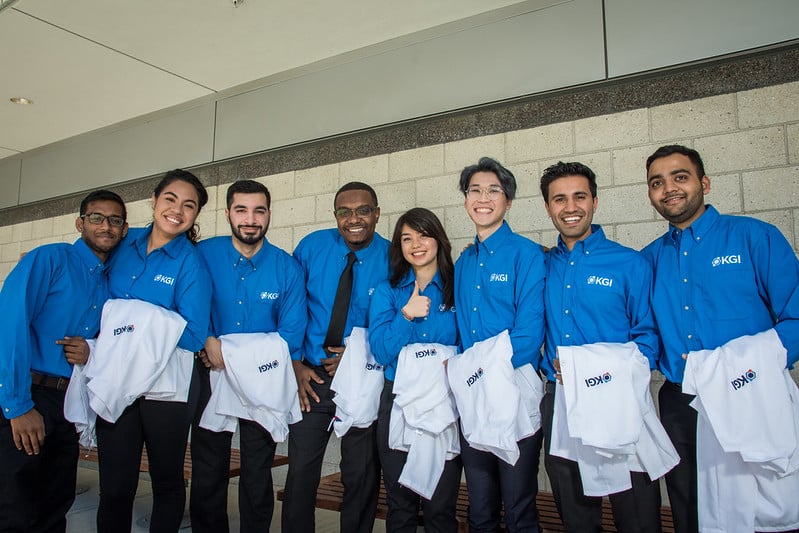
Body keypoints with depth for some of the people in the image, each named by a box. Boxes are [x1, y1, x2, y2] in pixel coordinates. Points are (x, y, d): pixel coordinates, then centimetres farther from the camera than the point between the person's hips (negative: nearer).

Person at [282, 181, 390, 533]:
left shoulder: (392, 259, -7)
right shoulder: (312, 247, -3)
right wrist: (296, 365, -3)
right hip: (311, 377, 1)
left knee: (361, 476, 12)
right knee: (301, 471, 6)